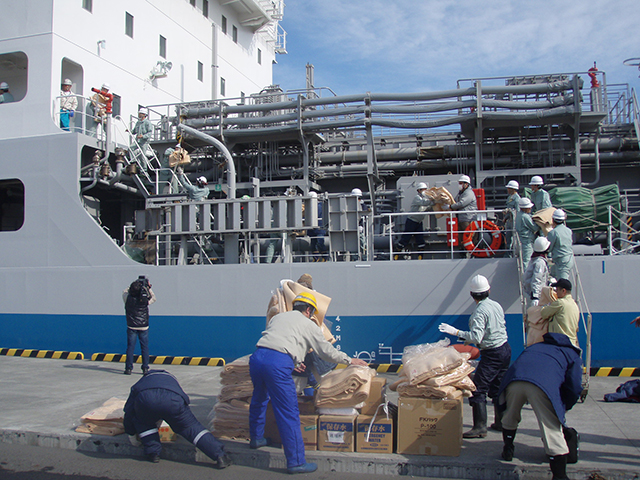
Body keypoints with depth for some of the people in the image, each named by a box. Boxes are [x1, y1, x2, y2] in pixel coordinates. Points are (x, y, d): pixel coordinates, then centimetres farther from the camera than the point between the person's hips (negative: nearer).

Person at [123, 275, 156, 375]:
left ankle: (128, 368, 6)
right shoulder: (145, 300, -12)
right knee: (144, 347, 6)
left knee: (130, 347, 6)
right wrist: (148, 287, 9)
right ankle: (145, 368, 6)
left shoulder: (128, 298, -10)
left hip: (131, 327, 1)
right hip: (143, 327, -1)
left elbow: (125, 292, 14)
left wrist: (134, 285, 10)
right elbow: (154, 298, 10)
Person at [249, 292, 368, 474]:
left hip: (257, 356, 7)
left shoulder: (278, 317, 26)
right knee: (289, 413, 0)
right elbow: (327, 351, 18)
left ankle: (256, 438, 49)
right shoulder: (309, 325, 13)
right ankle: (296, 462, 5)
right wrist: (350, 360, 33)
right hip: (278, 363, -6)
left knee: (259, 398, 30)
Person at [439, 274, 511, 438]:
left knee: (479, 389, -6)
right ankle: (501, 422, 26)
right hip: (505, 349, 9)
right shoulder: (497, 305, 6)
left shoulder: (480, 311, -18)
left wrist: (456, 332, -23)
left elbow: (476, 337, -26)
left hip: (492, 354, -9)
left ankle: (480, 427, -7)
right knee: (497, 388, 18)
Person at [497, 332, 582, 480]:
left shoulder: (536, 346, 41)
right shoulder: (573, 355, 28)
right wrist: (562, 408, 29)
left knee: (510, 418, 29)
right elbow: (574, 388, 14)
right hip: (543, 385, -4)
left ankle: (508, 451, 46)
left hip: (514, 379, 4)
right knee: (553, 430, 4)